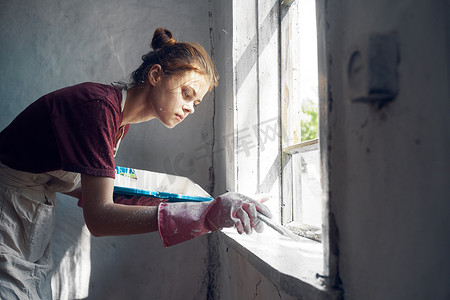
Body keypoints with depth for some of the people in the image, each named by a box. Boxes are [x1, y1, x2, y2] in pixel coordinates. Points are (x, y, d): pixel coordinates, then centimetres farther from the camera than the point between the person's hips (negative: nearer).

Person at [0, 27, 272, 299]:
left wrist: (144, 201, -6)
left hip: (37, 211, 8)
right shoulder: (99, 107, -28)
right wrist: (205, 215, -42)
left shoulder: (120, 118, 0)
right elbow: (98, 218, -36)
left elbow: (66, 180, 5)